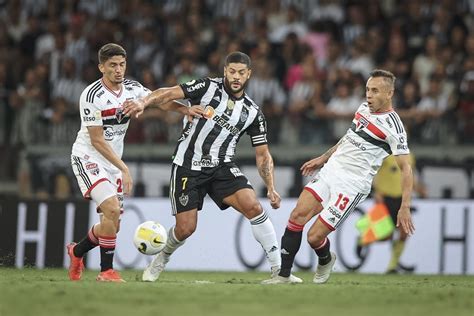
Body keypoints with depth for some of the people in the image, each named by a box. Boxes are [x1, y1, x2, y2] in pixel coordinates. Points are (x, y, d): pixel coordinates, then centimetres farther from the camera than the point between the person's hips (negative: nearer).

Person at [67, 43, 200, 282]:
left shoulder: (132, 89, -1)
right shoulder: (92, 96, -20)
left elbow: (160, 100, 3)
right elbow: (97, 140, -19)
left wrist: (185, 109, -19)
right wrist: (124, 168, -24)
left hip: (113, 162, 7)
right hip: (88, 158, -7)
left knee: (112, 225, 8)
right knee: (112, 209, -24)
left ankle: (77, 251, 35)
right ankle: (106, 270, -12)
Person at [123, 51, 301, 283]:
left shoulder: (253, 113, 3)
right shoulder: (208, 88, -7)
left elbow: (263, 154, 7)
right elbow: (169, 93, -15)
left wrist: (271, 188, -5)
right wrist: (144, 102, -35)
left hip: (222, 168, 2)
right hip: (188, 166, -2)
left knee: (254, 207, -19)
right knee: (185, 228, -5)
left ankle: (279, 269, -13)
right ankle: (161, 260, 29)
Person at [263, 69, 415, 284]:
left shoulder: (393, 126, -14)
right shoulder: (364, 108, 9)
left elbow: (405, 168, -15)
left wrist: (405, 207, -20)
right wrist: (322, 158, 29)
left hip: (352, 185, -7)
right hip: (330, 170, 7)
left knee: (315, 237, -10)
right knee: (297, 216, -10)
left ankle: (325, 261, 26)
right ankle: (283, 275, -2)